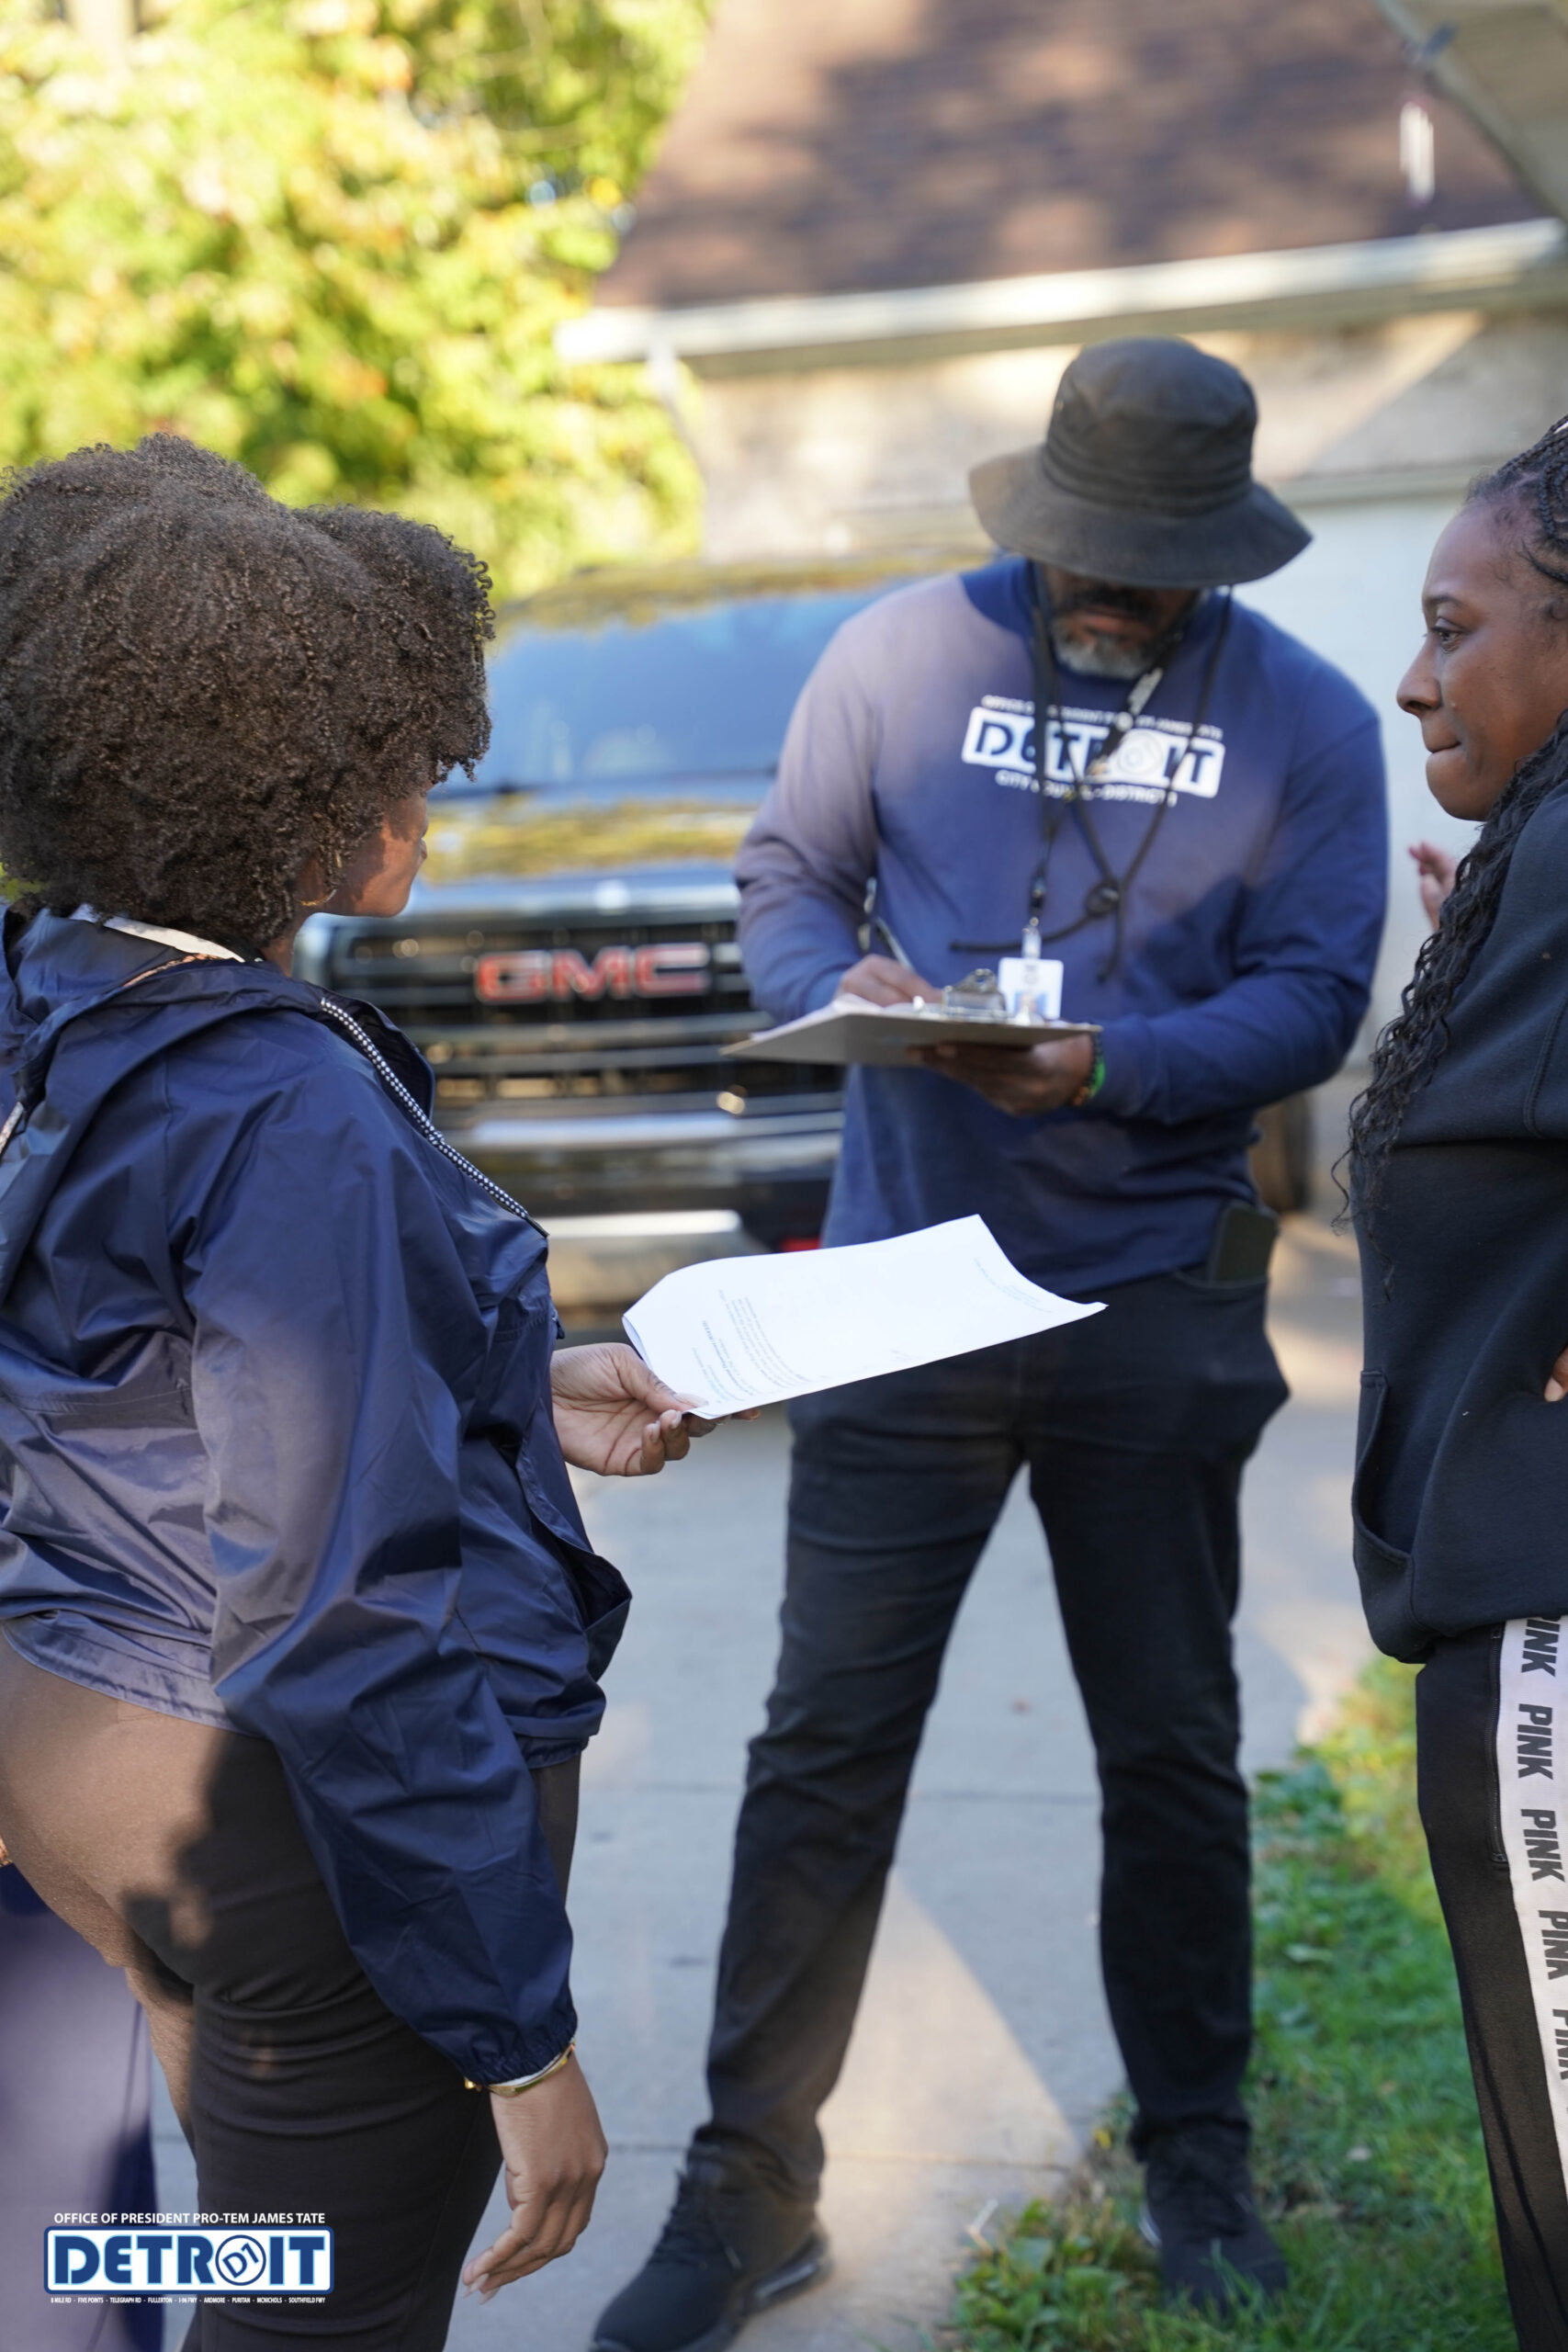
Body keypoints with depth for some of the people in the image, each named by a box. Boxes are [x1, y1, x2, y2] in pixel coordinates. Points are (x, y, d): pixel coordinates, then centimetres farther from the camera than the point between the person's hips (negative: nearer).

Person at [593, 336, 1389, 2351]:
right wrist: (841, 981, -17)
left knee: (1172, 1750, 12)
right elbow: (784, 882, 6)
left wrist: (1114, 1069, -22)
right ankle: (751, 2189, 13)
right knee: (826, 1746, 1)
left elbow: (1312, 993, -5)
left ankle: (1195, 2158, 31)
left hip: (1153, 1309, 1)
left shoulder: (1306, 724, 0)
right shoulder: (901, 657, 1)